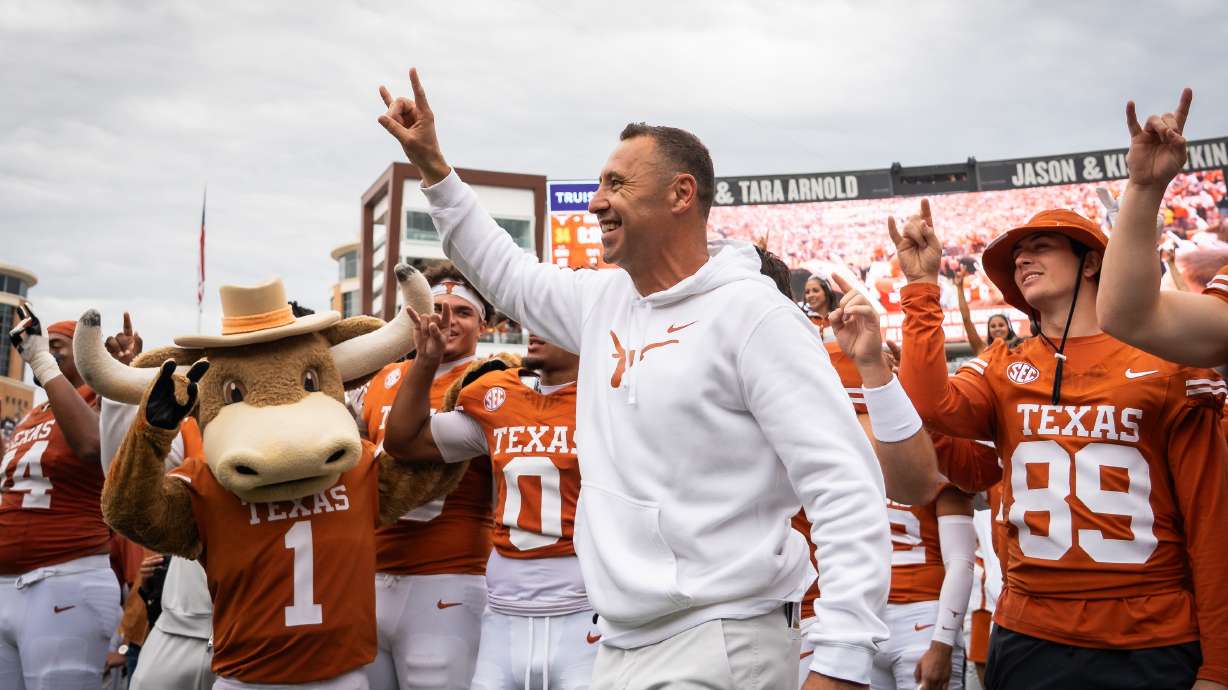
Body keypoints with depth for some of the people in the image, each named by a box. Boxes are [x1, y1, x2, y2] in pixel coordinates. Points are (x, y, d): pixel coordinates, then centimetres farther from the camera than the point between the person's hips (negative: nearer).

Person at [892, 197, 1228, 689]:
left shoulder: (1168, 365, 0)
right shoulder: (1002, 368, 8)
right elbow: (932, 405, -12)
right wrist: (922, 284, -10)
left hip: (1153, 649, -2)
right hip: (1028, 642, 2)